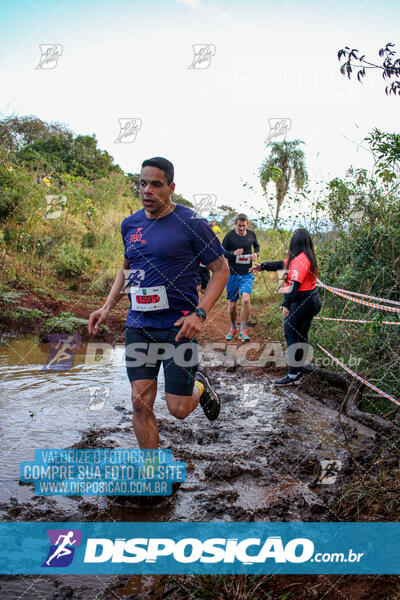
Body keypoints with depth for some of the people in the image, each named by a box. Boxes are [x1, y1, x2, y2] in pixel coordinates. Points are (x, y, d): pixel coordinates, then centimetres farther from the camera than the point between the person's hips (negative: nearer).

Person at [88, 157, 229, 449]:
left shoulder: (192, 223, -7)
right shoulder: (130, 224, 9)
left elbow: (221, 270, -4)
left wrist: (200, 313, -16)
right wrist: (108, 306, 14)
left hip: (178, 325, -4)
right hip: (138, 325, 4)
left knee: (179, 409, -1)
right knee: (141, 403, 1)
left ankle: (200, 385, 34)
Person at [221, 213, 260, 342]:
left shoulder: (251, 234, 3)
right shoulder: (230, 235, -5)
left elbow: (257, 246, 22)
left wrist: (256, 253, -1)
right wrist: (233, 253, -19)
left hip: (247, 274, 0)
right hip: (233, 274, 0)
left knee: (246, 300, -21)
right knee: (232, 305, 8)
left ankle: (243, 331, -8)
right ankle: (233, 328, 33)